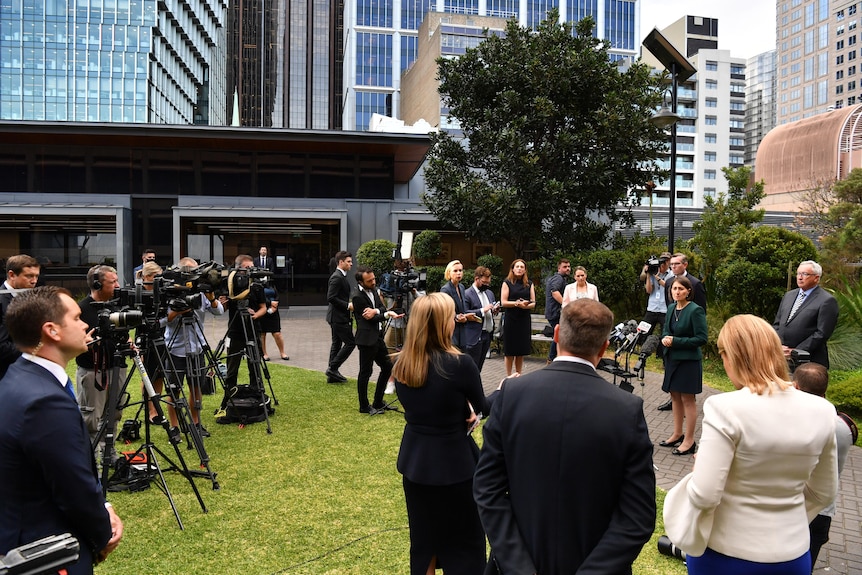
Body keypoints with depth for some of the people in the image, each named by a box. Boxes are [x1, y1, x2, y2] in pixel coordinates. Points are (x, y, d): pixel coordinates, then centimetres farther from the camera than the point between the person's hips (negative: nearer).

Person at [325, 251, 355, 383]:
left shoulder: (340, 276, 15)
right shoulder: (337, 277, -18)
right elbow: (331, 298, -24)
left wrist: (348, 304, 10)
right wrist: (347, 305, -20)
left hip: (337, 317, 11)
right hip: (339, 317, -11)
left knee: (337, 344, 13)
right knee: (350, 343, -7)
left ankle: (332, 374, 19)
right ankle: (332, 368, -1)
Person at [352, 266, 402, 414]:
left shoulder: (374, 291, 7)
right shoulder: (358, 297, -18)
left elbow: (383, 308, 2)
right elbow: (372, 318, -17)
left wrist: (376, 311, -19)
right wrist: (389, 314, -13)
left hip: (378, 336, 9)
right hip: (367, 339, -9)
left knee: (387, 366, 14)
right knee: (365, 372, 2)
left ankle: (377, 403, 25)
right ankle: (364, 406, 16)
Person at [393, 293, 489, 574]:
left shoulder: (402, 363, -5)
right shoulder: (460, 364, -22)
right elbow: (482, 409, -4)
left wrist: (460, 412, 1)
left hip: (415, 460, 5)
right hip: (454, 462, -5)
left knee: (422, 539, 21)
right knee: (464, 543, 14)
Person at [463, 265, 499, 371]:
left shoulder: (489, 293, 16)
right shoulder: (467, 294, -9)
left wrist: (494, 311, 3)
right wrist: (482, 310, -22)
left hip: (488, 335, 7)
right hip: (475, 337, -7)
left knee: (479, 367, 13)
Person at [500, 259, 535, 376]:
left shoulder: (529, 284, 10)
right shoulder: (507, 283, 1)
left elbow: (533, 303, 6)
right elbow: (503, 302, -6)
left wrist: (526, 305, -14)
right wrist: (517, 303, -17)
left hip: (525, 320, 3)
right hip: (511, 319, -3)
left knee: (521, 352, 8)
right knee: (509, 351, 1)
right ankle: (508, 376, 10)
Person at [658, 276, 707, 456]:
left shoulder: (695, 310, -15)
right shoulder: (671, 308, 7)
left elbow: (702, 338, -17)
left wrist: (676, 341, -19)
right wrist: (665, 339, -6)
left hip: (688, 360, -7)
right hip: (672, 358, 7)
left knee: (687, 399, 1)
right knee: (675, 396, 15)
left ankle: (689, 440, 11)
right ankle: (677, 434, 29)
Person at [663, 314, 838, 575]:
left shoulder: (725, 408, -23)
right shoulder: (821, 411, -8)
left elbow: (704, 495, -24)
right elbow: (825, 494, 4)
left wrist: (698, 470, -4)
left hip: (725, 553, -3)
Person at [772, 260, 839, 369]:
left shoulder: (827, 301, -6)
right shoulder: (789, 295, 15)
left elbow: (822, 334, -12)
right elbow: (777, 323, 16)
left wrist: (796, 351, -15)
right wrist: (778, 345, -1)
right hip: (782, 357, 5)